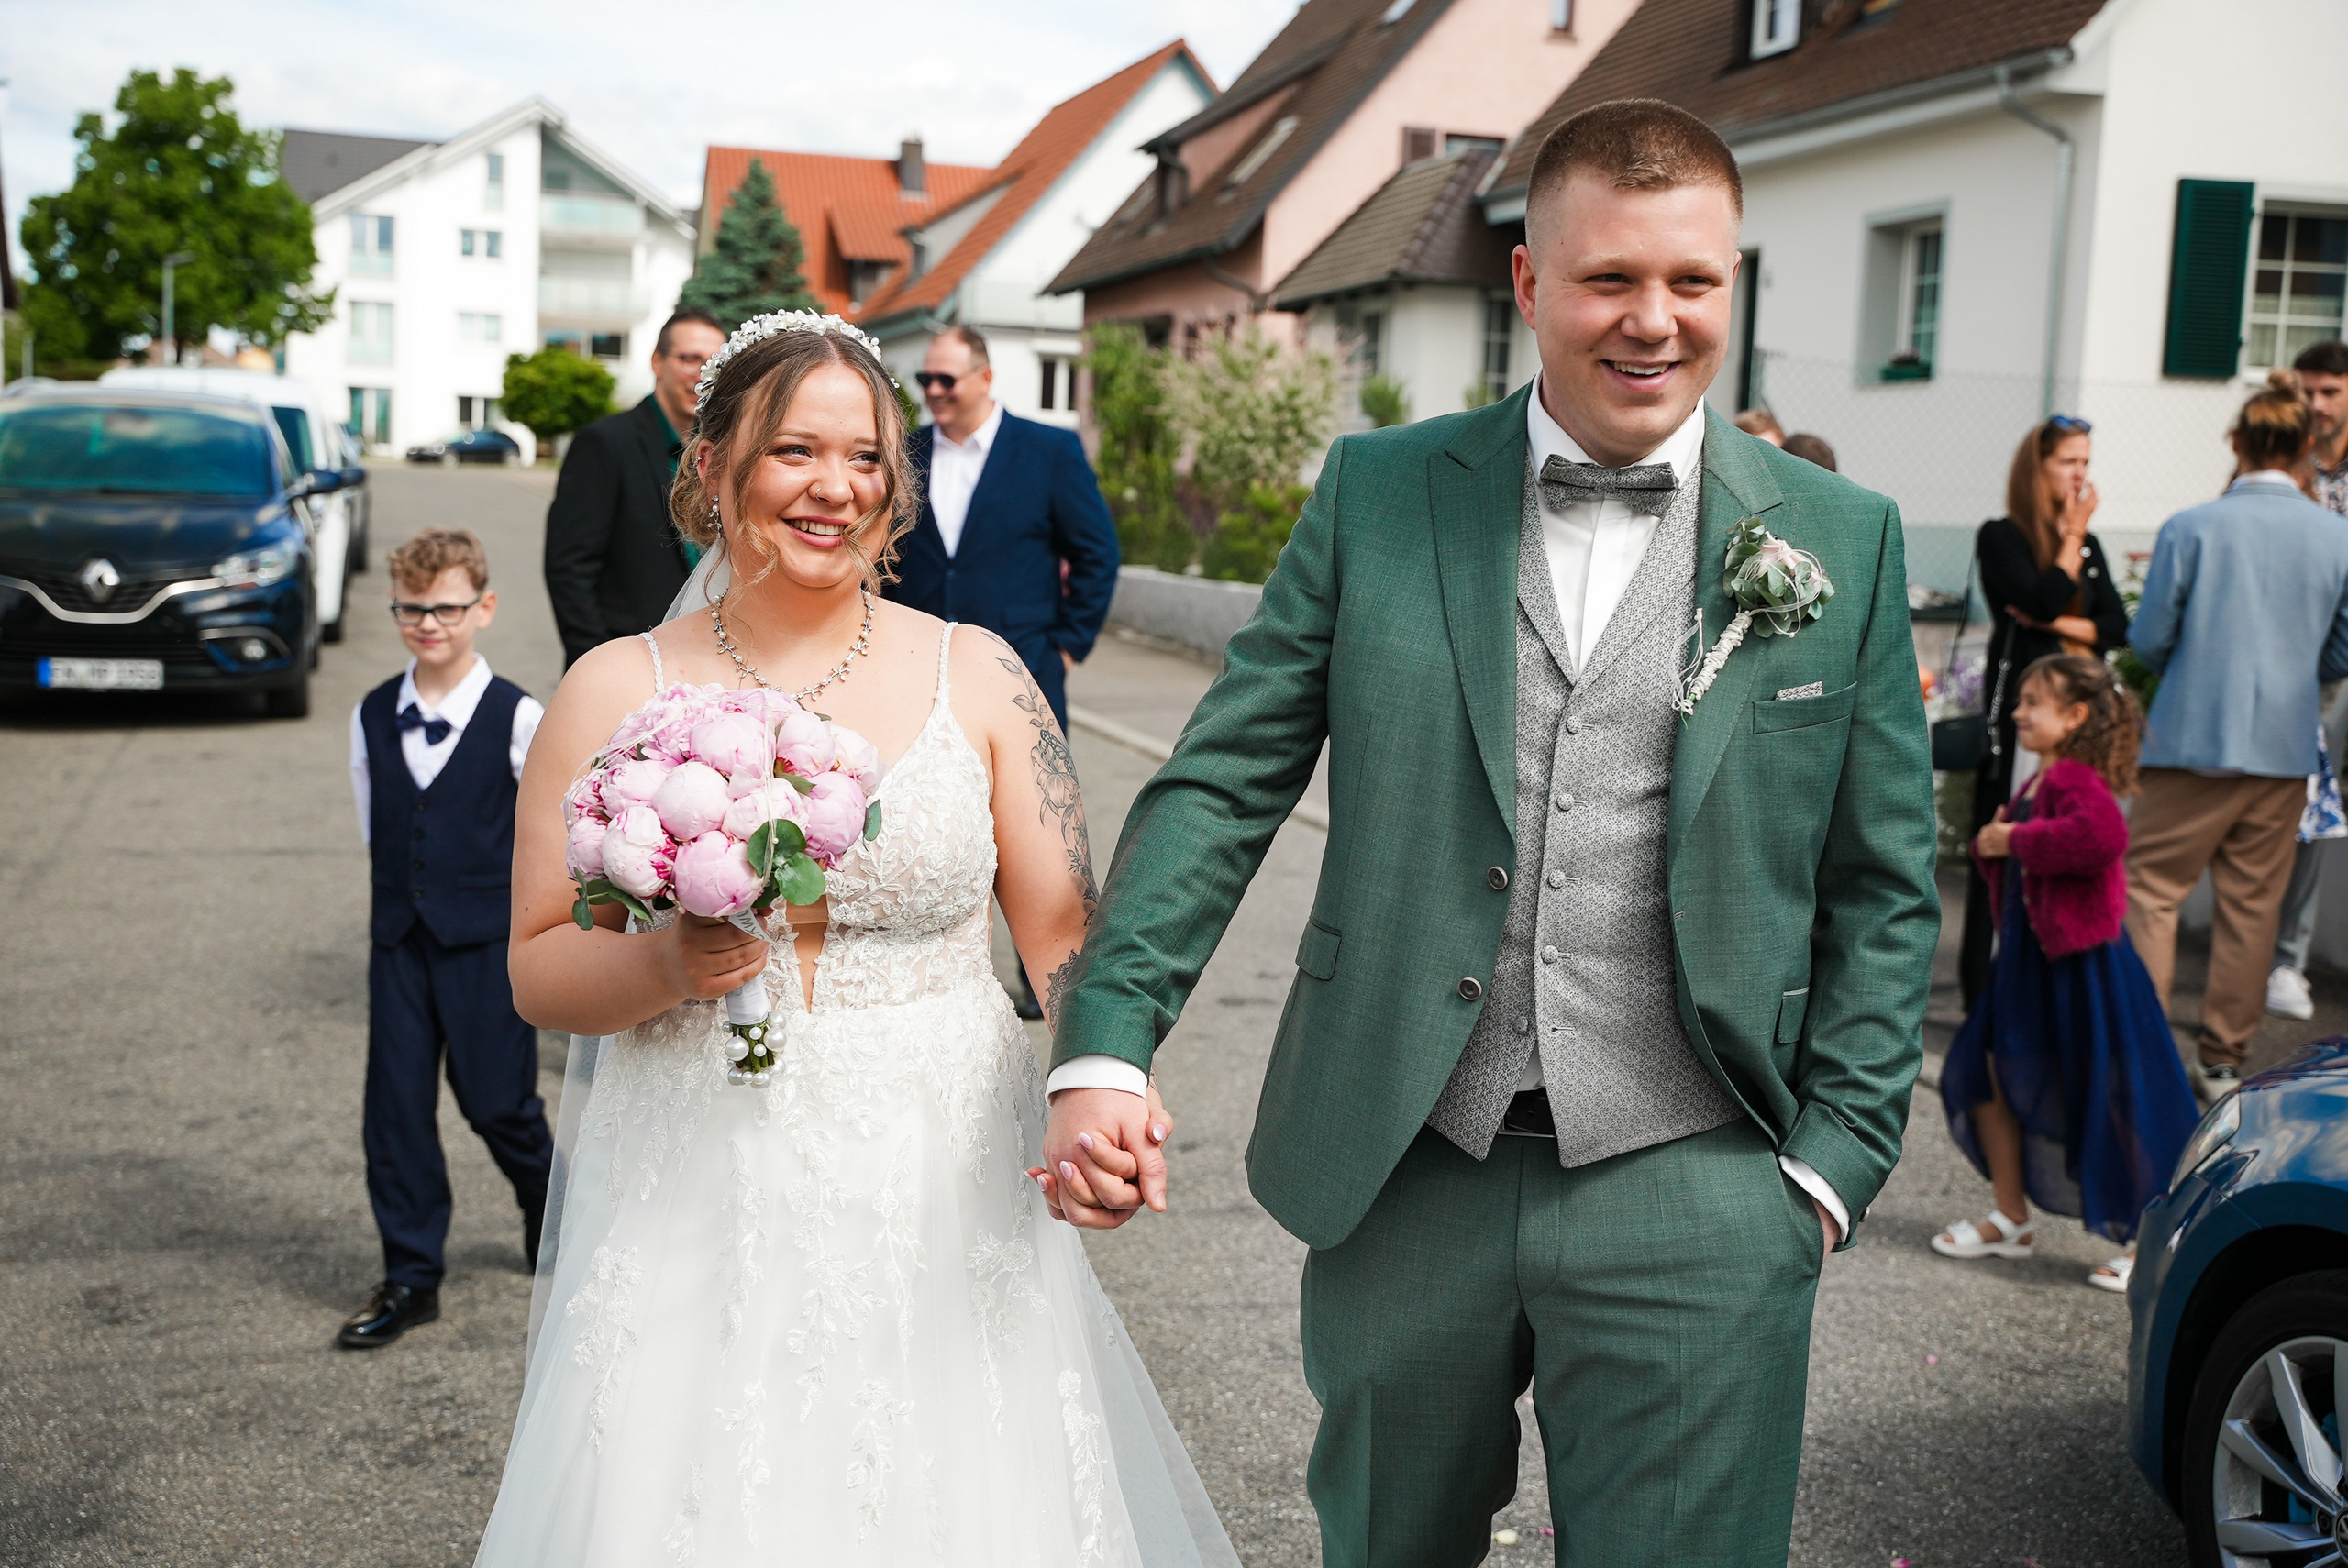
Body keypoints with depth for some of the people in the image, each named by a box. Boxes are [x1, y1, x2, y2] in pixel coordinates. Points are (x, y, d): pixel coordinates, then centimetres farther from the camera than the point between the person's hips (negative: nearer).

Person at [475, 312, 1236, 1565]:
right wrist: (668, 963, -18)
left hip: (944, 1205, 1)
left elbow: (1068, 938, 1)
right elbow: (540, 972, 3)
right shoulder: (617, 690, 1)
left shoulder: (976, 674, 2)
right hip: (703, 1214, 0)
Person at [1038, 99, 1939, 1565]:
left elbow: (1883, 891, 6)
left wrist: (1835, 1159, -1)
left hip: (1689, 1189, -1)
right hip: (1397, 1171, 2)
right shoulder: (1379, 493, 1)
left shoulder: (1846, 542, 2)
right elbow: (1223, 782, 0)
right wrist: (1106, 1042, -11)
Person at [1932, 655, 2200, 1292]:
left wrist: (2017, 839, -27)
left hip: (2081, 964, -10)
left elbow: (2104, 835, -39)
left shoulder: (2078, 780, -18)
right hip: (2030, 959, 10)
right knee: (1991, 1077, 14)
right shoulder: (2039, 783, 12)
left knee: (2110, 1103, -1)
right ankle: (2011, 1220, 28)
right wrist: (1992, 845, 2)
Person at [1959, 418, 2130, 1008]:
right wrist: (2072, 534, -6)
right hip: (2018, 708, -5)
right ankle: (1983, 988, 3)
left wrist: (2060, 625, -9)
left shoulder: (2087, 546, 15)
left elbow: (2117, 625, 7)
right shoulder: (1999, 537, -2)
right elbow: (2042, 599, -16)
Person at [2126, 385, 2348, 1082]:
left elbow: (2148, 639, -5)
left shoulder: (2190, 527, -9)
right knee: (2252, 902, 10)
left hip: (2194, 739, -3)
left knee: (2150, 889, 4)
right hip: (2285, 746, 3)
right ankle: (2225, 1056, 17)